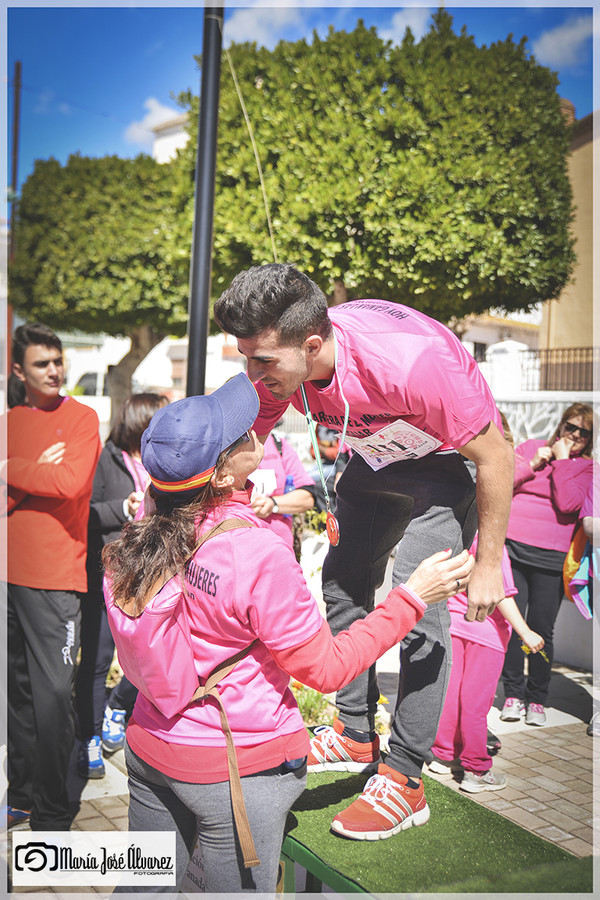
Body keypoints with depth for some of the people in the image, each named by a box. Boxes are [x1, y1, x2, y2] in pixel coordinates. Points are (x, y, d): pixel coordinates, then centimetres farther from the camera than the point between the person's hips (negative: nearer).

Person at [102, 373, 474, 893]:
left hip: (149, 751, 6)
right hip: (236, 770, -6)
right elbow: (326, 668, -18)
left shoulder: (143, 536, -8)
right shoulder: (258, 555, -26)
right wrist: (411, 599, -13)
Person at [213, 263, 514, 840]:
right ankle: (355, 736, 23)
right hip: (375, 459, 7)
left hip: (449, 462, -7)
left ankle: (404, 780, -3)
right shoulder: (280, 361, -21)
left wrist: (487, 565, -21)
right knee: (342, 582, 7)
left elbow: (496, 457, -28)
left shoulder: (409, 361, -41)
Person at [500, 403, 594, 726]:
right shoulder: (530, 447, 15)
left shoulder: (587, 468, 9)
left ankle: (537, 699, 15)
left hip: (550, 559, -1)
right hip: (512, 548, 1)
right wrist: (533, 464, -4)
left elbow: (567, 503, -10)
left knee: (541, 629, -1)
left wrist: (562, 460, -5)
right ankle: (513, 694, 12)